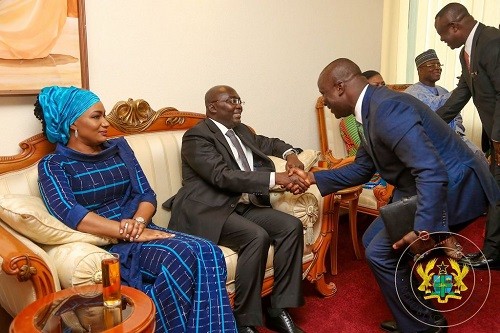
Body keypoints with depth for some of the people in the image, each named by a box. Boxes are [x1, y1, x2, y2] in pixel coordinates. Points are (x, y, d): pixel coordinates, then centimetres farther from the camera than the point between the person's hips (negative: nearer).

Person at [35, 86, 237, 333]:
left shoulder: (119, 148, 15)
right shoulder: (53, 165, 1)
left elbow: (147, 194, 9)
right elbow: (71, 215, -17)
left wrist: (138, 222, -14)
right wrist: (131, 234, -24)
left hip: (139, 231, 5)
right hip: (104, 244, -5)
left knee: (208, 253, -24)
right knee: (180, 256, -32)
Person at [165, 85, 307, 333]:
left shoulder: (241, 130, 18)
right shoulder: (196, 136, -9)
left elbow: (266, 143, 36)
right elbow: (224, 176, -22)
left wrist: (289, 153, 12)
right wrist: (275, 178, -27)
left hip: (244, 206, 8)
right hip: (209, 211, -8)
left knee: (292, 226, -14)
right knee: (257, 237, -31)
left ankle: (279, 310, -8)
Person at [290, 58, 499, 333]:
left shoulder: (387, 108, -25)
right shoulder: (373, 109, 8)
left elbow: (432, 171, -33)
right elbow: (361, 168, 17)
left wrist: (424, 230, -34)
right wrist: (314, 178, 12)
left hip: (454, 186, -10)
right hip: (423, 187, 10)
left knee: (381, 253, -10)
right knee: (373, 240, 14)